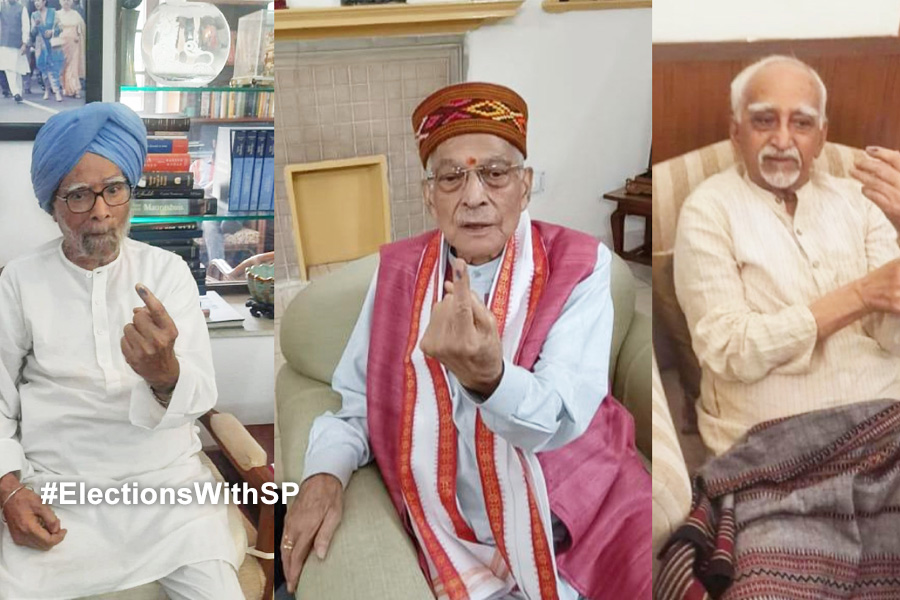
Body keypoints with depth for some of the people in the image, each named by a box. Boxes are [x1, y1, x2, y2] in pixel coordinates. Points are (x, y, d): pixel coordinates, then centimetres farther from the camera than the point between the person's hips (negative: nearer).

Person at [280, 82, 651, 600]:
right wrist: (325, 474, -10)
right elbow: (359, 396, 10)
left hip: (581, 518, -3)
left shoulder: (579, 264, -6)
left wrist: (488, 378, -37)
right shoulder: (398, 269, 4)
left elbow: (562, 418, -17)